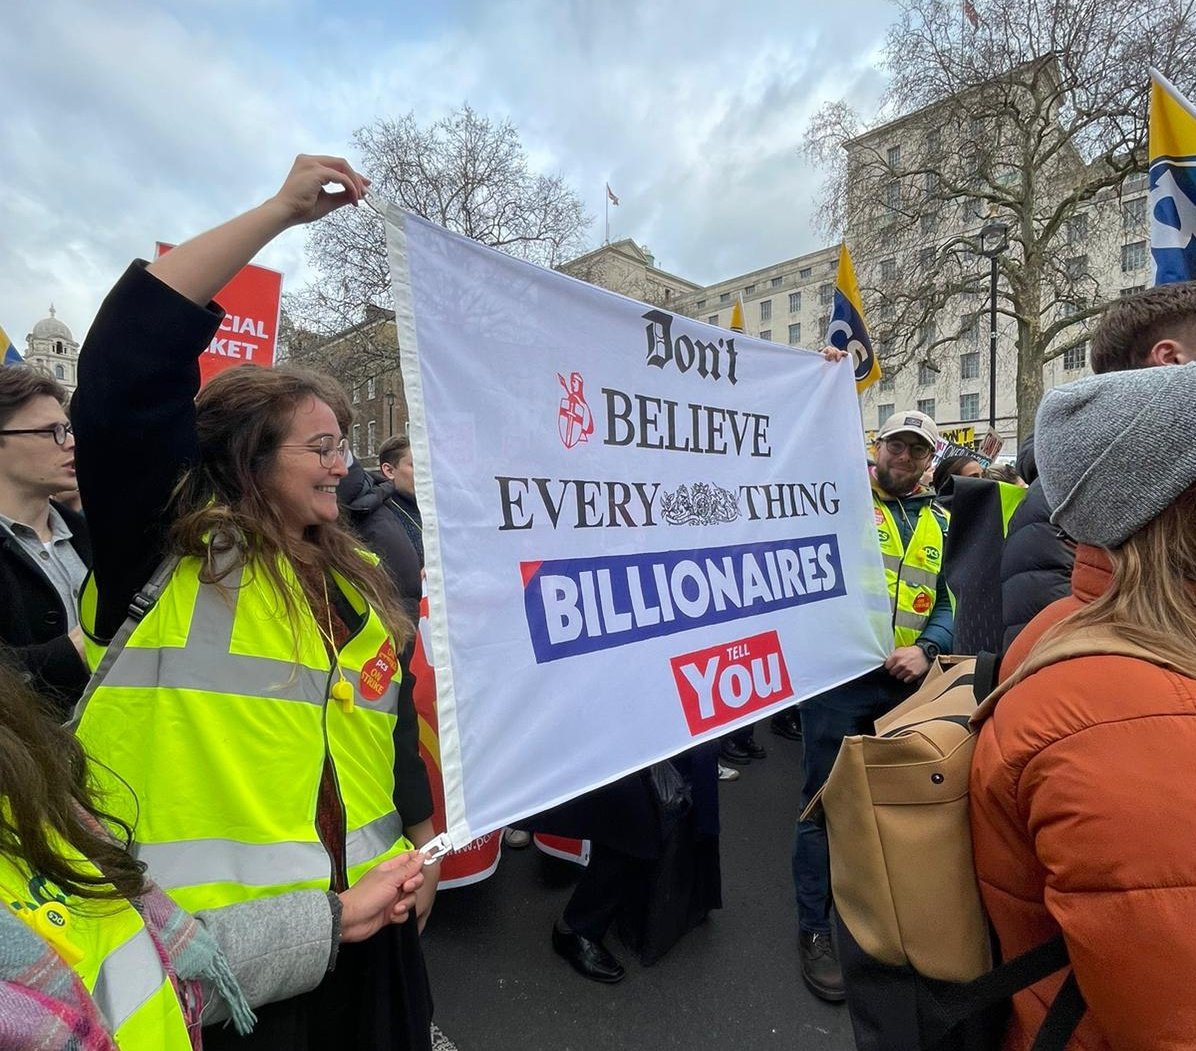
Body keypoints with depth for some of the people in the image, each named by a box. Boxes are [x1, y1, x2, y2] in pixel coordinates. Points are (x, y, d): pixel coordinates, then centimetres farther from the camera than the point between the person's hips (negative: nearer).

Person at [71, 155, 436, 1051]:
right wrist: (281, 212, -19)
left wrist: (426, 843, 8)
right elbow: (128, 359, -20)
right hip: (193, 935, -5)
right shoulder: (167, 547, -9)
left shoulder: (359, 581, 7)